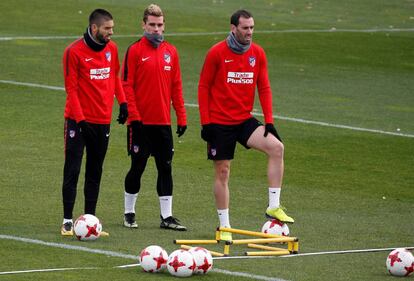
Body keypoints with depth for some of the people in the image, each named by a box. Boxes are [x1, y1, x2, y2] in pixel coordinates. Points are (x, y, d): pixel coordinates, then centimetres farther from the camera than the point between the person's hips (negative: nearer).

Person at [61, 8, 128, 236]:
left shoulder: (111, 49, 6)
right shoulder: (74, 51, -11)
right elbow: (71, 88, -11)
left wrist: (122, 102, 6)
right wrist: (79, 118, -16)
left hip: (102, 121, 6)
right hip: (79, 121, -6)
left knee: (95, 173, 9)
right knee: (72, 171, -4)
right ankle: (67, 221, -1)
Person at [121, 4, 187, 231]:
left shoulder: (170, 52, 8)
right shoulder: (135, 51, -5)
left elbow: (176, 86, 12)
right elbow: (127, 85, -8)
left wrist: (181, 117, 8)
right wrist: (133, 115, -14)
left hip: (163, 122, 4)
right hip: (141, 122, -4)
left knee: (165, 168, 4)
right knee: (138, 167, 3)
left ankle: (166, 216, 9)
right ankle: (129, 213, 17)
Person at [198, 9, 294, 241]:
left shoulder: (258, 53, 3)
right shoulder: (217, 53, -8)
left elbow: (264, 88, 7)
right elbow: (204, 87, -4)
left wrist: (269, 121, -2)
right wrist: (205, 122, -8)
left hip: (245, 120, 3)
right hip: (219, 123, -3)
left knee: (277, 147, -19)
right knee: (222, 172, 2)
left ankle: (274, 207, -14)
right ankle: (224, 226, 14)